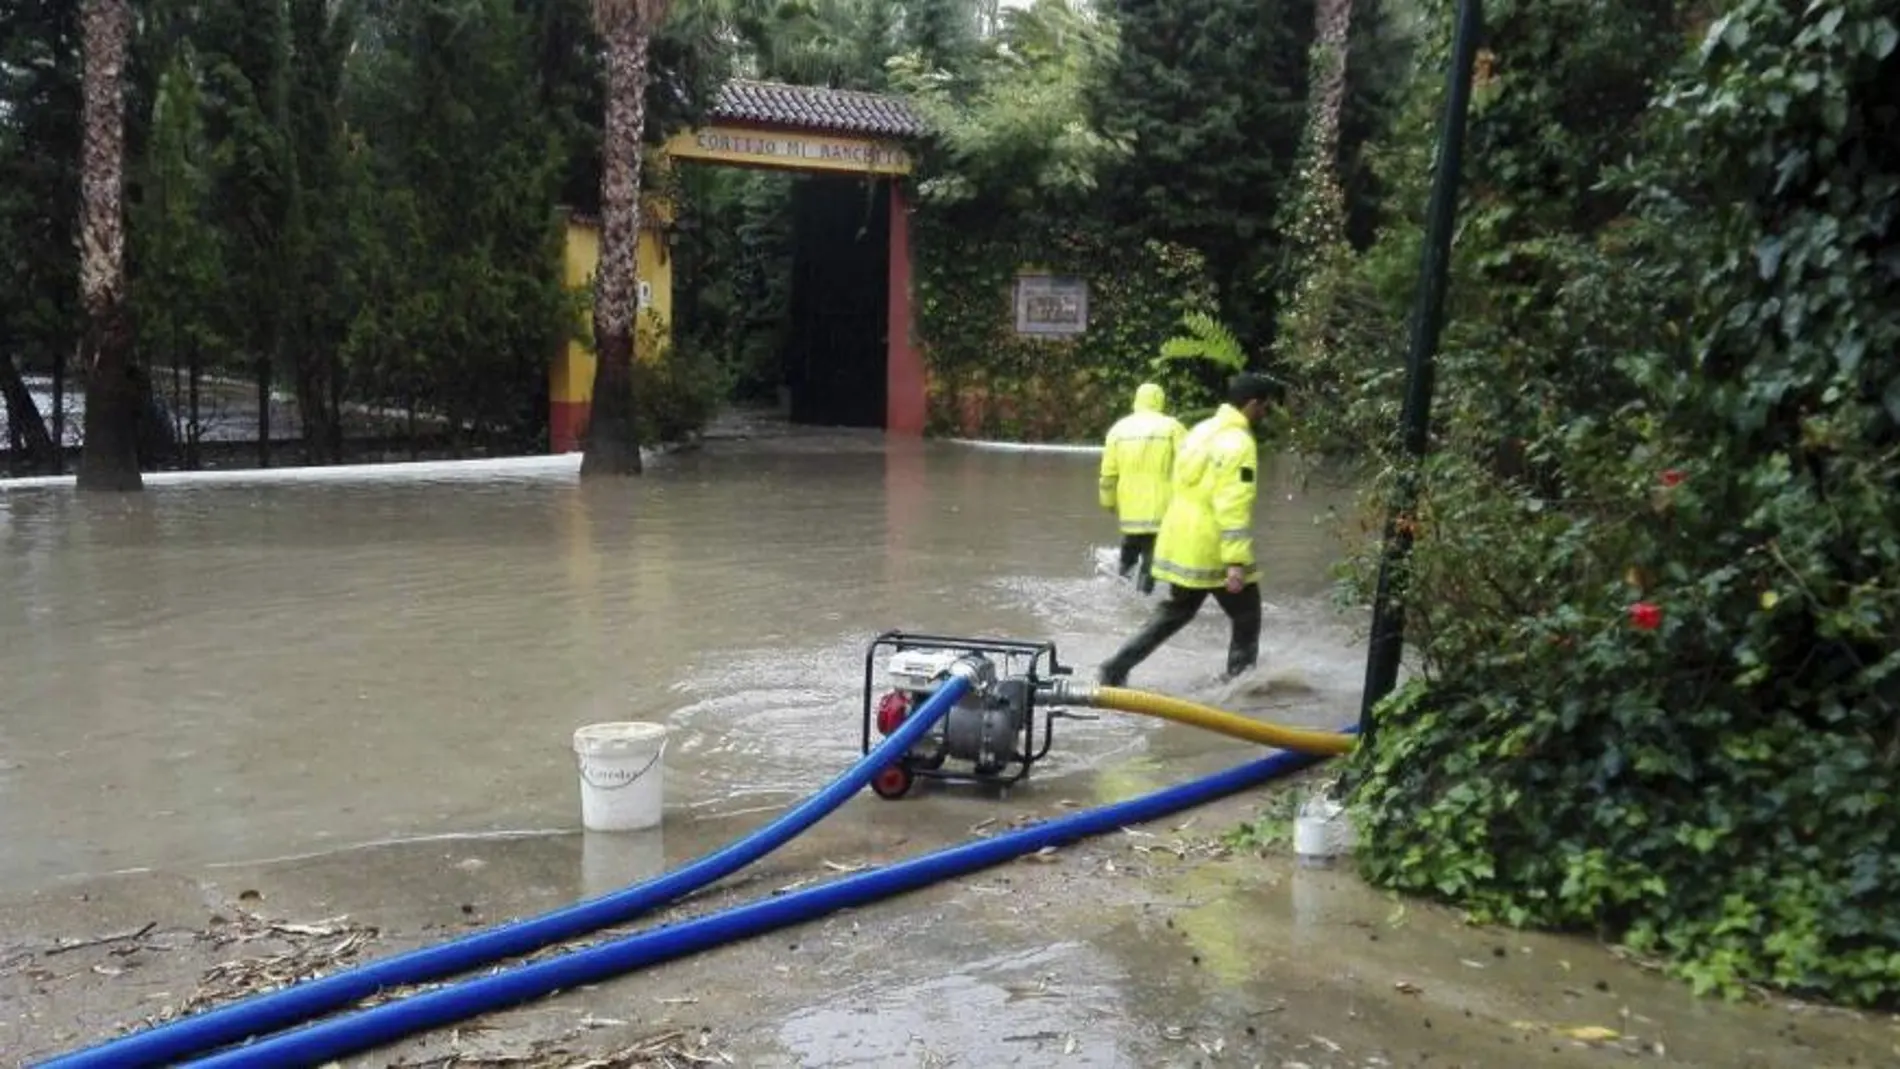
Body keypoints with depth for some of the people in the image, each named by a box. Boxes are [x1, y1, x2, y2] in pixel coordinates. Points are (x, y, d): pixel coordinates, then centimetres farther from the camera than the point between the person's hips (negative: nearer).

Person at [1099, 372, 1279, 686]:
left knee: (1174, 612, 21)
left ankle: (1116, 669, 15)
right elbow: (1234, 508, -24)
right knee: (1247, 619, 9)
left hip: (1180, 545, 8)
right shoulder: (1238, 443, -16)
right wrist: (1237, 561, -26)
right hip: (1214, 552, -8)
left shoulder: (1201, 430, 12)